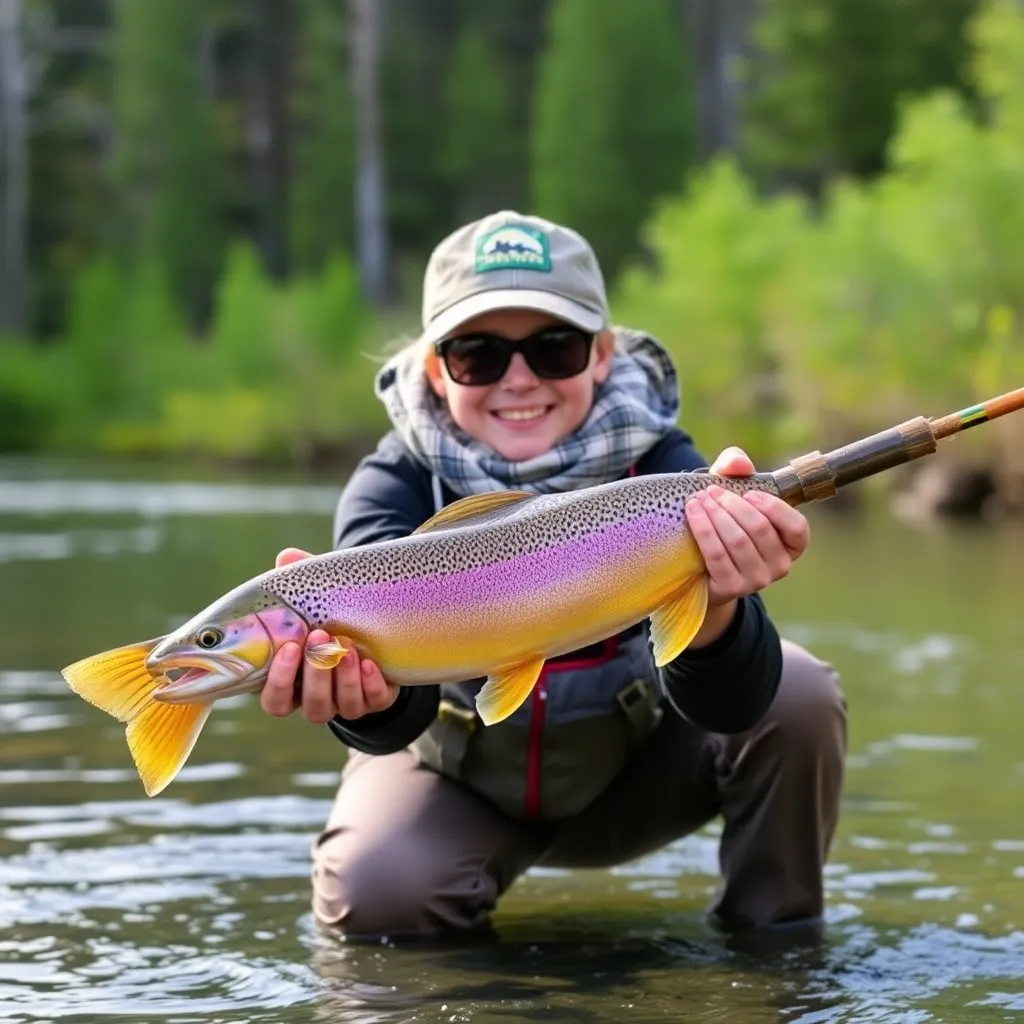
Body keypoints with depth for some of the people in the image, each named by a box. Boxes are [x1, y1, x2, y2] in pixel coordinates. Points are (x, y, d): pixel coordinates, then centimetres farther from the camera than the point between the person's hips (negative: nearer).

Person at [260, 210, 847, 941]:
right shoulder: (395, 485, -22)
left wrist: (715, 611, -60)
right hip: (461, 779, 0)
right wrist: (362, 694, -64)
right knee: (372, 892, -27)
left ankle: (777, 935, 0)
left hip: (636, 769, 0)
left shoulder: (657, 463, -23)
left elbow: (725, 707, -36)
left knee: (798, 696, -23)